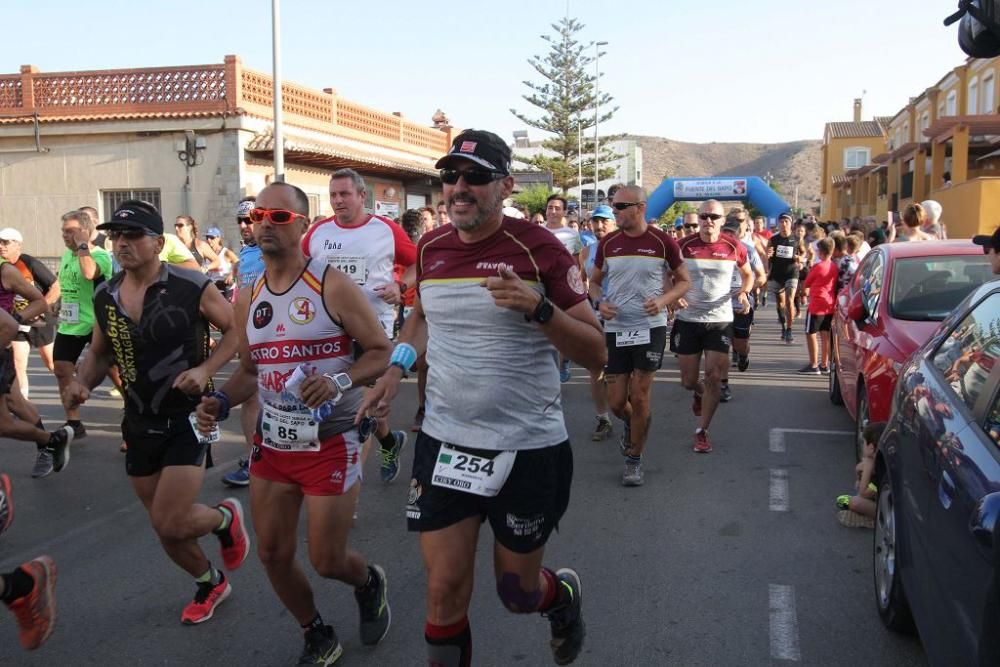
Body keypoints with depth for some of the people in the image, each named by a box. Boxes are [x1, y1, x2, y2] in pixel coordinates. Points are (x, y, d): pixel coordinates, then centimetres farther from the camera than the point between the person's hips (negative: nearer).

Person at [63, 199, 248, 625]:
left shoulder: (192, 287, -16)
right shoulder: (104, 296, 0)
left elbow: (236, 330, -7)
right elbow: (100, 353, 15)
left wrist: (205, 370, -21)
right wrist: (82, 382, -6)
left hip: (187, 418, -6)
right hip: (139, 424, 6)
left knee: (170, 523, -14)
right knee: (165, 525, 15)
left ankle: (225, 518, 20)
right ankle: (210, 584, 41)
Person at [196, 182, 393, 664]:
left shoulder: (333, 287, -13)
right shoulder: (248, 299, 5)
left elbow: (383, 352, -11)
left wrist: (339, 382, -28)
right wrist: (222, 401, -4)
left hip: (330, 443, -6)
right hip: (271, 443, 6)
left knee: (326, 560, 0)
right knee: (273, 554, 11)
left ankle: (369, 583, 38)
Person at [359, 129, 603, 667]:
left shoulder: (539, 248, -11)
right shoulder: (430, 248, 2)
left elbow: (595, 353, -12)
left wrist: (537, 309, -29)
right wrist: (398, 365, 7)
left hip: (528, 447, -3)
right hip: (444, 442, 3)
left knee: (518, 594, 13)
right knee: (444, 592, 3)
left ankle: (564, 593, 48)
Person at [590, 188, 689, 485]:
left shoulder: (663, 242, -5)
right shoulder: (607, 243, 3)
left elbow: (684, 281, 5)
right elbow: (595, 282, 15)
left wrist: (663, 300, -14)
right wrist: (600, 302, -7)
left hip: (650, 327, -3)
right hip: (615, 328, 3)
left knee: (639, 397, 0)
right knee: (616, 401, 5)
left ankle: (634, 459, 17)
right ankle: (632, 424, 41)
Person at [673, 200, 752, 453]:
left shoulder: (734, 247, -3)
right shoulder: (683, 246, -5)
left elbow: (748, 274, 14)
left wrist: (744, 292, -7)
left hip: (720, 321, 0)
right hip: (687, 319, 0)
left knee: (714, 377, -5)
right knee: (688, 380, 7)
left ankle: (702, 431, 9)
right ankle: (701, 394, 44)